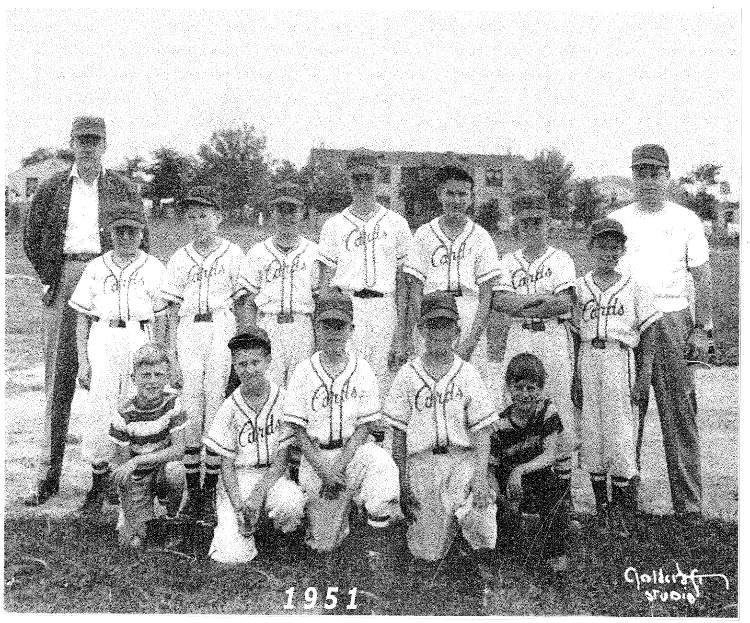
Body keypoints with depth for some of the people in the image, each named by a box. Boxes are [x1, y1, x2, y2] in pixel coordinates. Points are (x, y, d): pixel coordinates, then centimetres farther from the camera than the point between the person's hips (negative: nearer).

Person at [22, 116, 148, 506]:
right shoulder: (52, 188, 12)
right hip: (65, 282, 1)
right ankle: (48, 474, 7)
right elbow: (31, 236, 15)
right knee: (58, 377, 1)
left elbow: (141, 240, 10)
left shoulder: (123, 189, 10)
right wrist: (50, 279, 6)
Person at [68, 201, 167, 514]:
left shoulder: (154, 268, 5)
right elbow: (83, 318, 11)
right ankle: (99, 481, 13)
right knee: (99, 412, -2)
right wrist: (83, 361, 5)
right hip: (104, 340, 1)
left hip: (142, 340, -1)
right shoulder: (95, 268, 10)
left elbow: (160, 320, 5)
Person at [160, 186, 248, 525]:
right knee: (190, 413, -1)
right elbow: (173, 310, 12)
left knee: (215, 412, -4)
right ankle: (192, 490, 9)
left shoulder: (233, 253, 8)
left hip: (222, 330, -2)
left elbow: (240, 305, 7)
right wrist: (172, 356, 5)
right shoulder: (180, 257, 13)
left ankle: (212, 491, 4)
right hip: (188, 333, 2)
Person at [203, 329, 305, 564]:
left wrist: (259, 493, -19)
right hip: (237, 480, 0)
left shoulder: (283, 399, -7)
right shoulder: (230, 408, -5)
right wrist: (239, 507, -15)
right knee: (234, 555, -17)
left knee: (292, 504, -35)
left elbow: (280, 458, -6)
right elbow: (227, 464, -2)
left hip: (271, 476, 0)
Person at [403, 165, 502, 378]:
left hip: (472, 328, 0)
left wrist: (470, 341, -9)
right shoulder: (423, 235, 7)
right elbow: (416, 290, 5)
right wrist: (410, 336, -7)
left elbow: (486, 297, 2)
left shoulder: (481, 237, 6)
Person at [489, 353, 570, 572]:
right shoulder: (501, 425, -14)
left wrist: (520, 470, -32)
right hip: (509, 488, -1)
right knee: (501, 540, -19)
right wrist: (500, 498, -28)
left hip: (542, 482, 1)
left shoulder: (547, 410, -11)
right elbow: (490, 469, -10)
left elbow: (549, 455, -16)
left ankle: (555, 553, -6)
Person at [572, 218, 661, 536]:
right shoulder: (578, 286, 9)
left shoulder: (634, 287, 5)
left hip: (619, 358, -2)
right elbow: (572, 331, 10)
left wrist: (645, 375, -2)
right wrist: (572, 374, 5)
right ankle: (601, 502, 16)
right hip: (587, 358, 2)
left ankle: (623, 506, 9)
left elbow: (647, 332, 5)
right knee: (590, 427, 4)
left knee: (619, 429, -3)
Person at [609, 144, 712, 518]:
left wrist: (701, 329, -1)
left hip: (673, 321, -1)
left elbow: (702, 279, 7)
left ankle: (688, 501, 8)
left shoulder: (686, 220, 7)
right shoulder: (617, 219, 10)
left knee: (680, 413, 0)